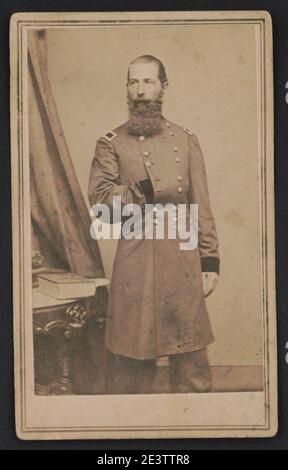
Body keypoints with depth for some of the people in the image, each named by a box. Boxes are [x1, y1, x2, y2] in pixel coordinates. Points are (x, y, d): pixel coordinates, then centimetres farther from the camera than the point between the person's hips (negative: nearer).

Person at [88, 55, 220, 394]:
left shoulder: (186, 141, 11)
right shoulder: (111, 143, 7)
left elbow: (202, 208, 9)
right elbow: (98, 196, -7)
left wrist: (210, 261, 3)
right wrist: (143, 192, -18)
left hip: (183, 257, 1)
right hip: (134, 258, -1)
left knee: (190, 355, 3)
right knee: (130, 354, 4)